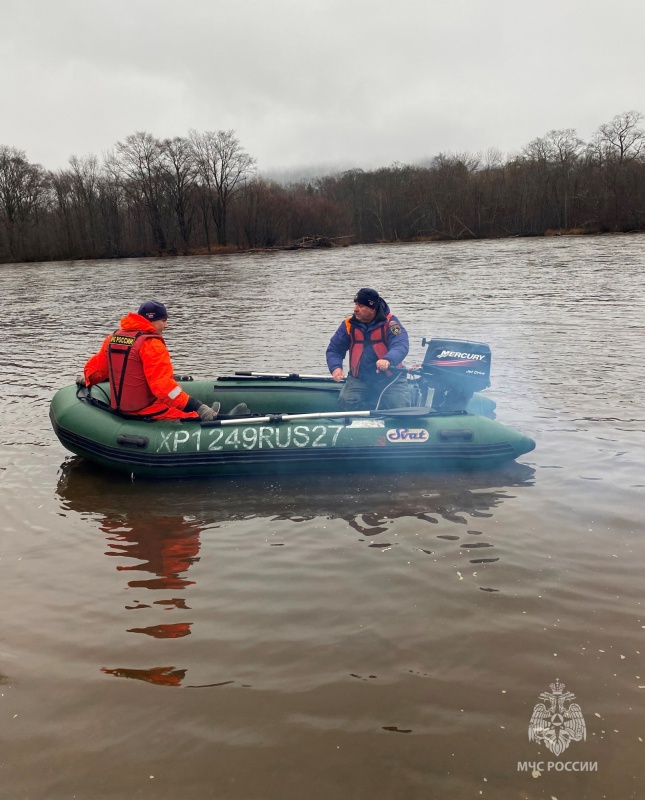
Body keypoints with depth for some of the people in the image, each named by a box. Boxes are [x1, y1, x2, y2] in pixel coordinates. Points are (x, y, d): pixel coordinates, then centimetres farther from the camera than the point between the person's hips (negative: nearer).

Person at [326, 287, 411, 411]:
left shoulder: (389, 322, -10)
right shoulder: (349, 324, -1)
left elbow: (401, 345, -24)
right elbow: (334, 349, 4)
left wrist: (388, 360, -46)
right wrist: (336, 367, -18)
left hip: (390, 378, -2)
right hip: (359, 379, 2)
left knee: (400, 405, -22)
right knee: (346, 402, -23)